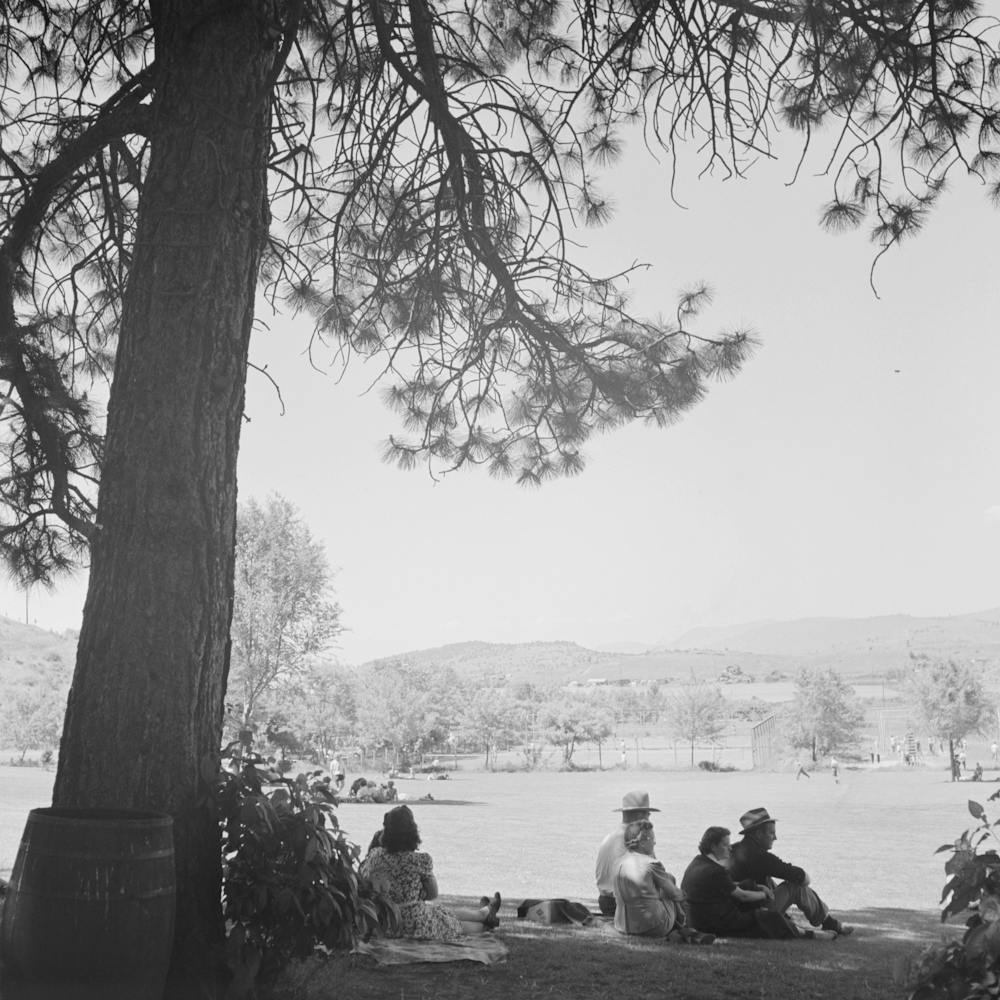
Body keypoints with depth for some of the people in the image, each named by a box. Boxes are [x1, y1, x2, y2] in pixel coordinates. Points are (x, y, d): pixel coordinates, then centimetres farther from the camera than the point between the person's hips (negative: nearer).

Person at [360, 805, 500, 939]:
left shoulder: (375, 854, -11)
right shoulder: (421, 859, -20)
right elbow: (433, 894, -6)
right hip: (412, 923, -6)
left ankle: (483, 911, 53)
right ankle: (484, 913, 55)